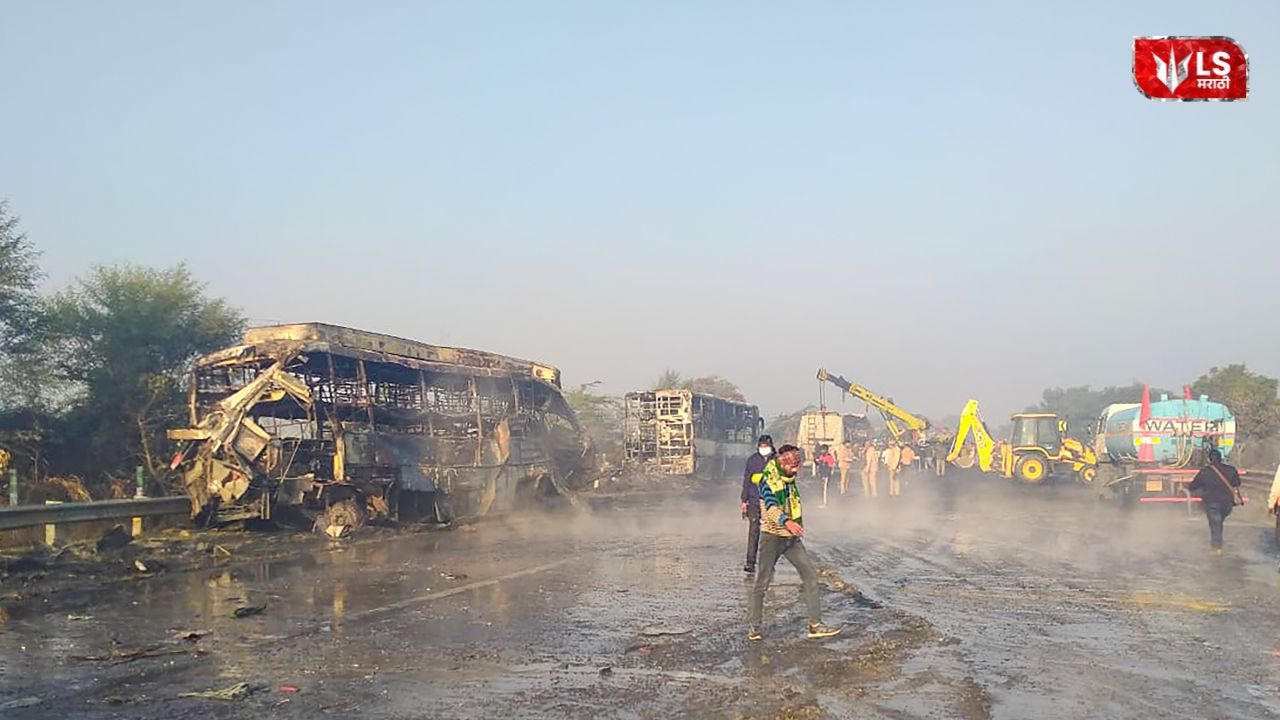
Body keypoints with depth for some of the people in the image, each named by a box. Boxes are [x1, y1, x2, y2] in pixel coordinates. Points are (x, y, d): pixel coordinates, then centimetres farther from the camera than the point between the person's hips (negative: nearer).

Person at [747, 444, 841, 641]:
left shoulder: (790, 479, 8)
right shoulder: (768, 479, -16)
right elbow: (771, 506, -32)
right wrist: (786, 521, -48)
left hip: (791, 537, 7)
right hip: (772, 536, -7)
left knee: (810, 573, 0)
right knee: (763, 581, -2)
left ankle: (815, 625, 3)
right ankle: (753, 628, 10)